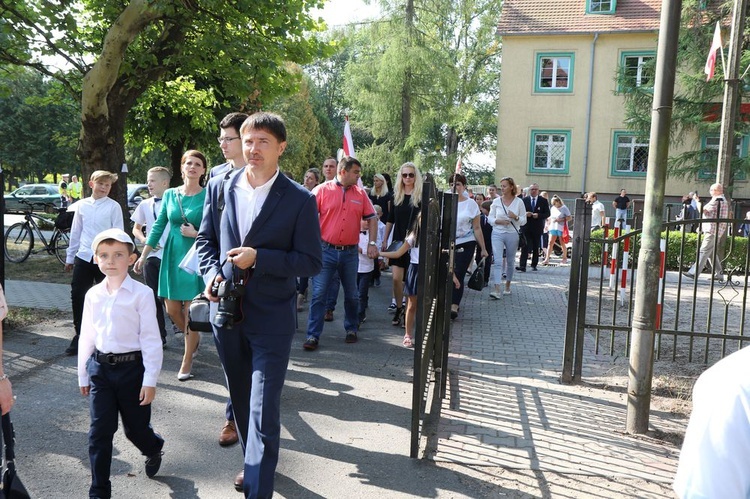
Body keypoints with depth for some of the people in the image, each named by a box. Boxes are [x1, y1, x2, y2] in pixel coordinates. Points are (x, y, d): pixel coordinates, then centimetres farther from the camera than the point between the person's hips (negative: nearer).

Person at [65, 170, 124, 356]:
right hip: (83, 257, 4)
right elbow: (75, 232, 13)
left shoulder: (113, 206, -5)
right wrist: (70, 257, 15)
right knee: (77, 296, 5)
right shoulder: (82, 205, 7)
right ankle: (79, 336, 19)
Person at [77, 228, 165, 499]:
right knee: (99, 431, 4)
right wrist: (83, 375, 12)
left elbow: (151, 339, -12)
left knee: (135, 427, 12)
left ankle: (154, 449, 47)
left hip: (132, 367, -3)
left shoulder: (142, 294, -13)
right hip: (100, 367, 4)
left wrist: (150, 380, -12)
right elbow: (86, 337, 10)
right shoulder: (93, 295, 2)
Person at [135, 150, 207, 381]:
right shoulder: (170, 194, 6)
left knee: (190, 312, 0)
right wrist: (143, 255, 8)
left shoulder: (208, 196, -6)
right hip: (172, 256, 4)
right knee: (172, 310, 8)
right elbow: (158, 226, 9)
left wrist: (196, 234, -19)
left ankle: (187, 362, 15)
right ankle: (194, 339, 37)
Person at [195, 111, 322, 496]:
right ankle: (253, 462, 42)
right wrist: (211, 274, -7)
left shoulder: (299, 200, -9)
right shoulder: (220, 187, 3)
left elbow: (311, 261, -10)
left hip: (271, 319, -5)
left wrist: (258, 258, -21)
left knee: (263, 409, -4)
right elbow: (205, 240, 13)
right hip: (225, 309, 5)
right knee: (241, 400, 21)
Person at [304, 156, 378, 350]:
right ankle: (313, 335, 3)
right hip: (326, 250, -3)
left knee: (351, 294, 14)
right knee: (318, 294, -3)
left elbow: (372, 218, 11)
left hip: (350, 252, 3)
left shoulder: (360, 193, 6)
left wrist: (372, 243, 2)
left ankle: (351, 329, 32)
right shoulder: (322, 190, -3)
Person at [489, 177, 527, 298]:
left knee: (510, 261, 13)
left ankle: (507, 286, 31)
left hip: (513, 234, 1)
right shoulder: (496, 201, 1)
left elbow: (524, 221, 2)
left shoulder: (519, 202, -1)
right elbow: (490, 218, 6)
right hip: (497, 234, 0)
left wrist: (516, 217, -18)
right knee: (498, 262, -12)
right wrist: (498, 221, -13)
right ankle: (497, 290, -17)